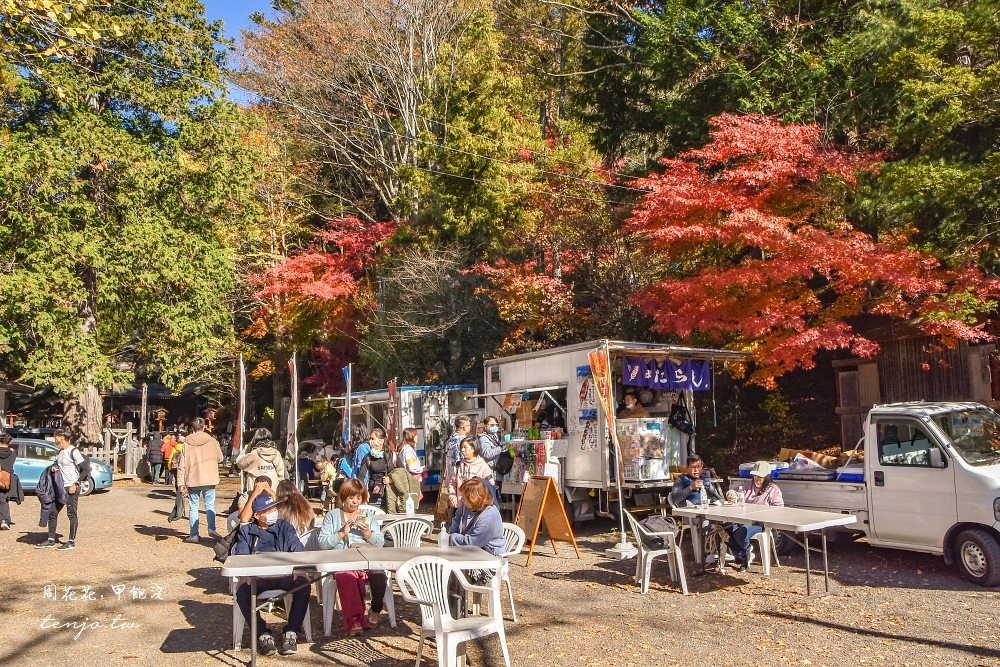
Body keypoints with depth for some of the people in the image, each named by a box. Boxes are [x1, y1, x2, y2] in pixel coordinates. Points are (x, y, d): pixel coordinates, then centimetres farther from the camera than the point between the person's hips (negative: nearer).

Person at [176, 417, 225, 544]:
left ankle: (194, 534, 9)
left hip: (192, 481, 1)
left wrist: (181, 483, 3)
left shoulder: (186, 443, -2)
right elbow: (220, 458, 8)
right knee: (210, 505, 7)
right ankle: (211, 528, -11)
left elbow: (181, 465, -1)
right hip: (209, 479, 0)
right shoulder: (212, 441, -3)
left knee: (193, 507, 9)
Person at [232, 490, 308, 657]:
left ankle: (291, 632, -22)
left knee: (303, 581, -30)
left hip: (284, 575, 0)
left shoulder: (284, 527, 19)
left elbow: (299, 550, 5)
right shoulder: (246, 532, 19)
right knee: (242, 588, -33)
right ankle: (262, 635, -23)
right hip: (256, 576, 0)